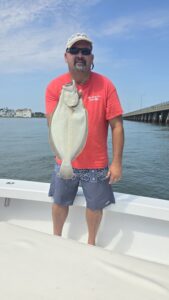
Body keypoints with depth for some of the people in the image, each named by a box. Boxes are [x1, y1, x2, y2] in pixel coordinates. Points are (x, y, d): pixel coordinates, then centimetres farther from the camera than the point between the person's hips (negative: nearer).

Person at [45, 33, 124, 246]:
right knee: (59, 203, 18)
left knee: (95, 206, 12)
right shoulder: (54, 86, -5)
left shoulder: (105, 85, -9)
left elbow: (117, 126, -10)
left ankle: (91, 243, 41)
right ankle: (56, 239, 47)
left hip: (97, 164, -1)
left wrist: (117, 162, -13)